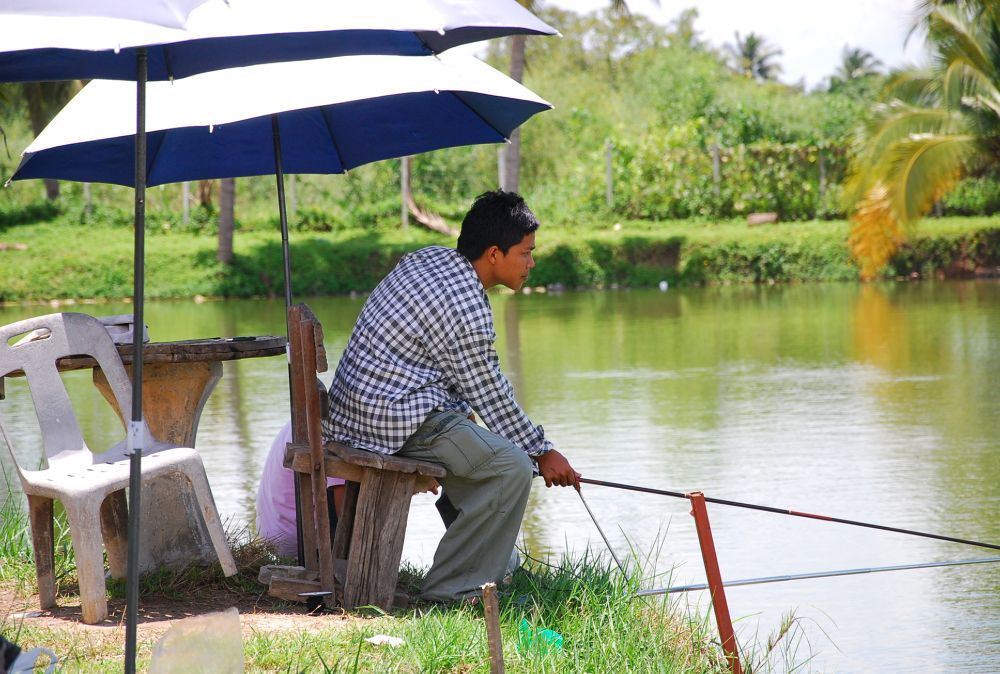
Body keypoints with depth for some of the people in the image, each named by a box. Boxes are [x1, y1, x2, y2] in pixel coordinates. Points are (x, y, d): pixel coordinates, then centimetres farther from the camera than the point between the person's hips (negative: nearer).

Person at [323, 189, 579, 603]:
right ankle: (450, 590, -11)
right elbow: (489, 396, -9)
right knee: (513, 467, -14)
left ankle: (489, 558, 36)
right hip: (394, 420, -11)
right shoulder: (468, 309, -18)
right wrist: (542, 452, 2)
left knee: (476, 440, 30)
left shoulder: (426, 259, 10)